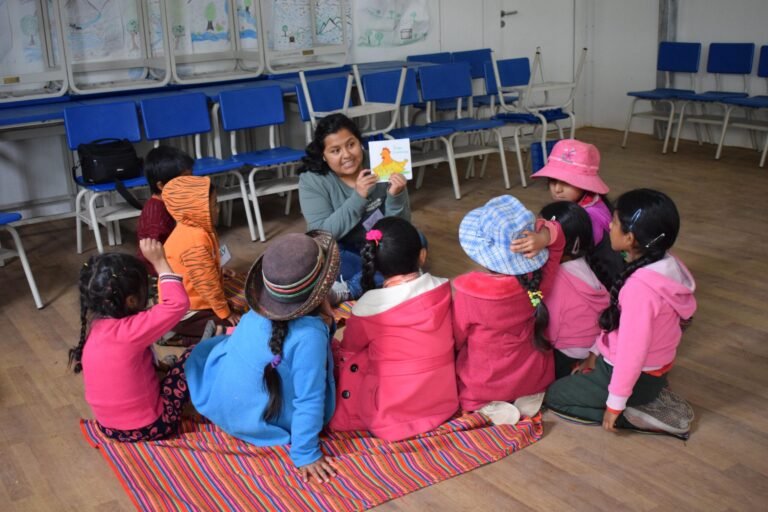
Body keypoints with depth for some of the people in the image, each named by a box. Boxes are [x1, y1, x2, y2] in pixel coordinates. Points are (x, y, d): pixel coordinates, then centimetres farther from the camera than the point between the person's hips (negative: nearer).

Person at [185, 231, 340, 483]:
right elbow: (309, 401, -28)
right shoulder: (309, 335, -34)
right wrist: (306, 454, -17)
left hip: (216, 402, 6)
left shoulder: (260, 310, -14)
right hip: (258, 422, -6)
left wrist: (325, 322, -5)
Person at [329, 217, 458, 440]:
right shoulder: (443, 289, -9)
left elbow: (350, 345, 1)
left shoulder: (369, 305, -18)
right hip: (443, 400, 5)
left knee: (337, 354, 12)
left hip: (392, 411, -4)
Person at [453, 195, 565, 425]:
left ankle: (488, 405, 0)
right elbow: (557, 238, -3)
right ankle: (529, 394, 8)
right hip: (534, 377, 4)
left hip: (482, 386, -3)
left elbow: (456, 340, -10)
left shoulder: (468, 293, -27)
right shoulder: (537, 279, -18)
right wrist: (544, 236, -25)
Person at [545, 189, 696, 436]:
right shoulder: (664, 264, -7)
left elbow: (632, 351, -29)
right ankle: (649, 399, 16)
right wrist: (597, 352, 13)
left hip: (638, 375, -9)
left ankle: (636, 414, 0)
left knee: (555, 395, 9)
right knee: (575, 376, 28)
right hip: (654, 367, 9)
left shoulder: (640, 286, -36)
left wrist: (615, 404, -17)